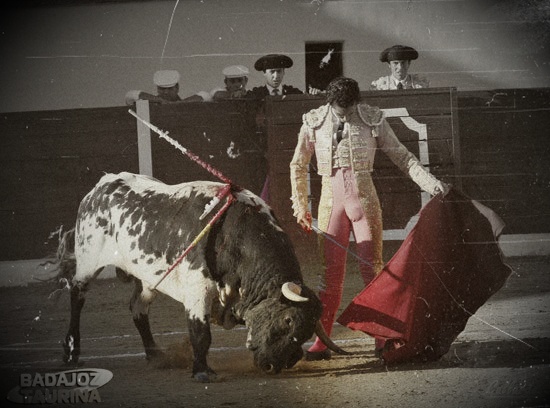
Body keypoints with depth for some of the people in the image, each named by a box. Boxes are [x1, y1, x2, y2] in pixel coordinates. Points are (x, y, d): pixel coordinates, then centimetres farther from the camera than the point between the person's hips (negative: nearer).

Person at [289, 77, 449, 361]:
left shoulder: (373, 119, -1)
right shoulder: (314, 123, 1)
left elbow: (401, 156, 5)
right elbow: (298, 166, 12)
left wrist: (432, 183, -4)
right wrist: (300, 207, 11)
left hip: (364, 198, 0)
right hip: (331, 199, 1)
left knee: (372, 268, -3)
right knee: (330, 271, -2)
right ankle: (322, 342, 2)